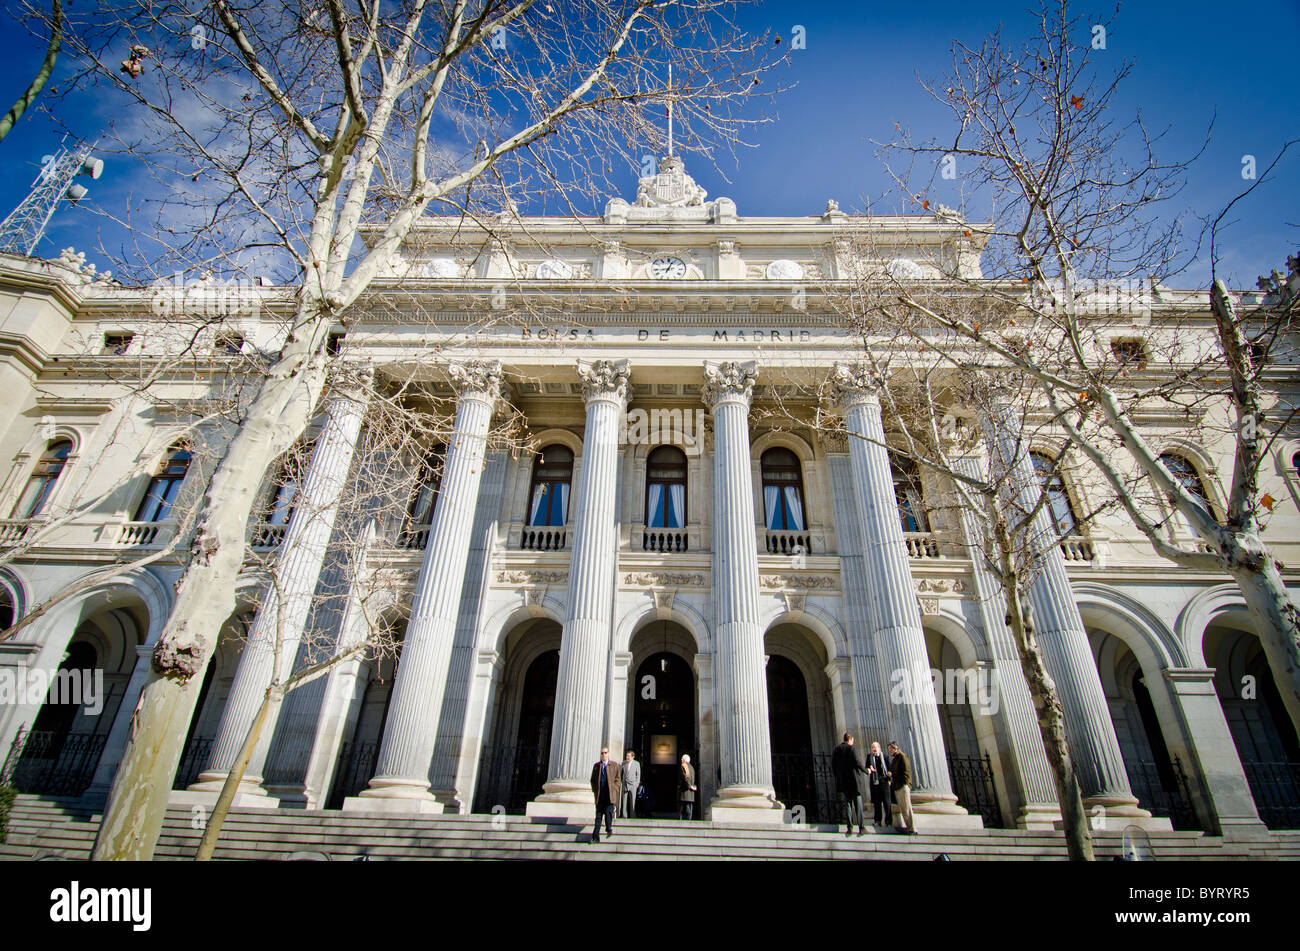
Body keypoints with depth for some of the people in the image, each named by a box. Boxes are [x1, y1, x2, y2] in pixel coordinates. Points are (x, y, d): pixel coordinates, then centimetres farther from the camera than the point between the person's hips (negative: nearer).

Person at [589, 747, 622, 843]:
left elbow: (617, 779, 8)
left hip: (610, 795, -2)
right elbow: (593, 780, 17)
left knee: (608, 812, -18)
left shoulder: (614, 765, 8)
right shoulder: (596, 766, 14)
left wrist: (614, 790, -4)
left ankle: (609, 829, 4)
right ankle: (595, 838, 6)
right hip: (599, 795, 2)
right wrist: (595, 791, 5)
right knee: (598, 815, 2)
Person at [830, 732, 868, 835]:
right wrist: (866, 771, 3)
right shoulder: (851, 749, -10)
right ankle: (861, 828, 3)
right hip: (854, 780, -4)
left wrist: (836, 776, 18)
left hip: (842, 781, 4)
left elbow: (832, 765, 7)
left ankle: (850, 828, 9)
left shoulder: (836, 750, 6)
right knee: (858, 804, 3)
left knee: (848, 804, 10)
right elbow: (857, 763, -14)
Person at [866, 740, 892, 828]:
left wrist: (889, 779, -5)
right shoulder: (869, 757, 8)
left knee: (886, 802, 0)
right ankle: (877, 820, 11)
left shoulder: (885, 757, 4)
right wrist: (868, 770, -18)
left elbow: (889, 769, 7)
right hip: (874, 782, 1)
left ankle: (888, 821, 8)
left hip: (884, 781, -1)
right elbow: (867, 767, 6)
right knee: (876, 802, 3)